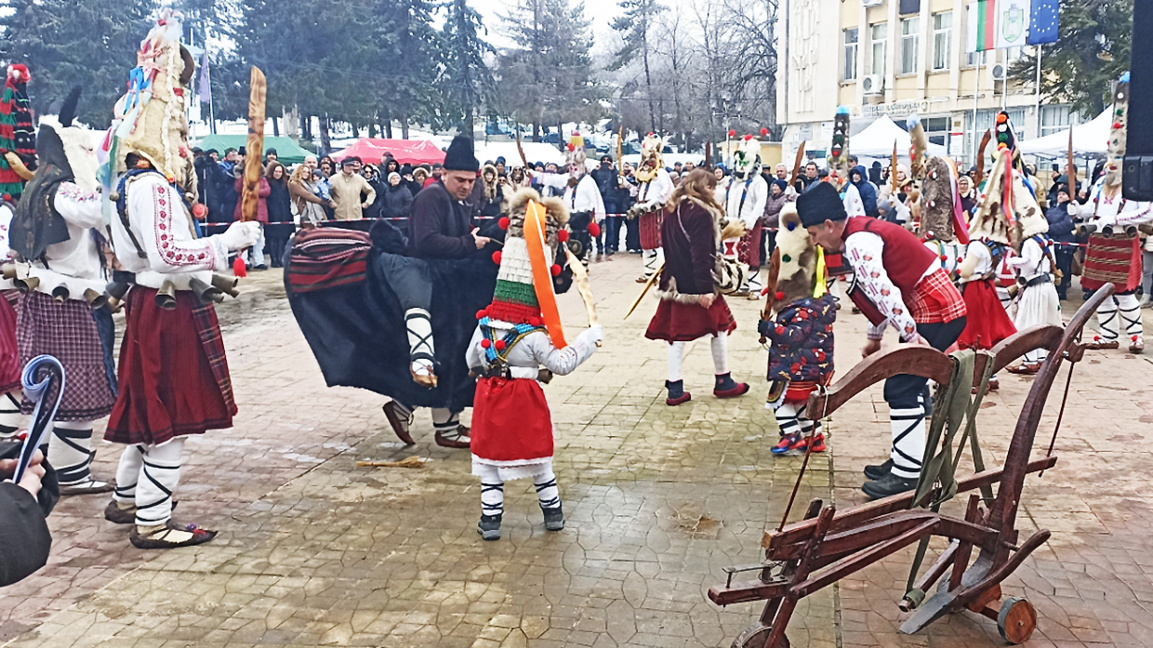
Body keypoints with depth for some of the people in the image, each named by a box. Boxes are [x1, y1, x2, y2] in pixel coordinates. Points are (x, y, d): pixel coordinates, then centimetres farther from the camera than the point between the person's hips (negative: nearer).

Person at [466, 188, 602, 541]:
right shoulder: (535, 336, -17)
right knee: (539, 459, 14)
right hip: (525, 400, -2)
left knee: (491, 461, 11)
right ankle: (552, 512, 27)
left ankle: (490, 520, 13)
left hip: (490, 397, 3)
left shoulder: (484, 326, -5)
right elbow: (562, 364, -15)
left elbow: (472, 362, 7)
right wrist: (590, 339, -7)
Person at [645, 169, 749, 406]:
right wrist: (705, 288, -23)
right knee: (719, 326, 10)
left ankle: (675, 389, 7)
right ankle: (723, 382, 20)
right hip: (696, 284, -7)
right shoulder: (701, 213, -15)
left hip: (675, 282, 7)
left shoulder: (672, 211, 10)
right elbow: (701, 254, -22)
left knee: (677, 332, 8)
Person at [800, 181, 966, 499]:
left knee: (901, 389, -10)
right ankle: (902, 460, 24)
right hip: (940, 310, 11)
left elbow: (882, 291, -26)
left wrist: (912, 336, -23)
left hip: (935, 314, -11)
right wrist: (874, 337, 27)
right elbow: (878, 291, 22)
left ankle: (907, 474, -5)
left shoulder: (858, 242, -18)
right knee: (907, 387, 15)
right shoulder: (863, 233, 14)